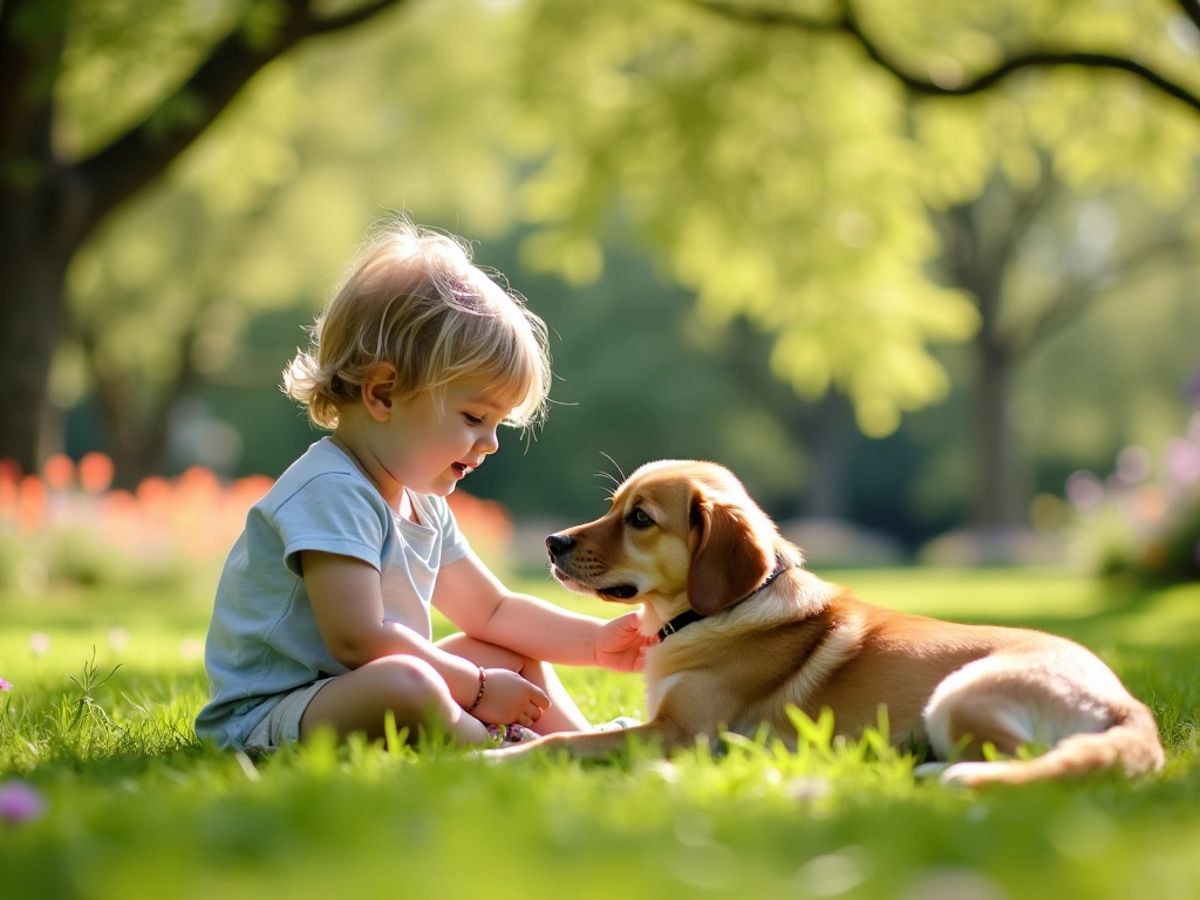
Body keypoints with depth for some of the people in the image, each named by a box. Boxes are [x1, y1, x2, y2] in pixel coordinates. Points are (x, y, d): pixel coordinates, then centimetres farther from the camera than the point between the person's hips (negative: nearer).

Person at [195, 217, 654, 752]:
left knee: (515, 657, 19)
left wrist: (597, 642, 8)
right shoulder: (328, 490, -21)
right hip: (263, 720, -11)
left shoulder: (421, 505, 12)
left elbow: (492, 611, 21)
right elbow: (358, 639, -28)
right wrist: (475, 689, -18)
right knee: (405, 684, -39)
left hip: (361, 701, 11)